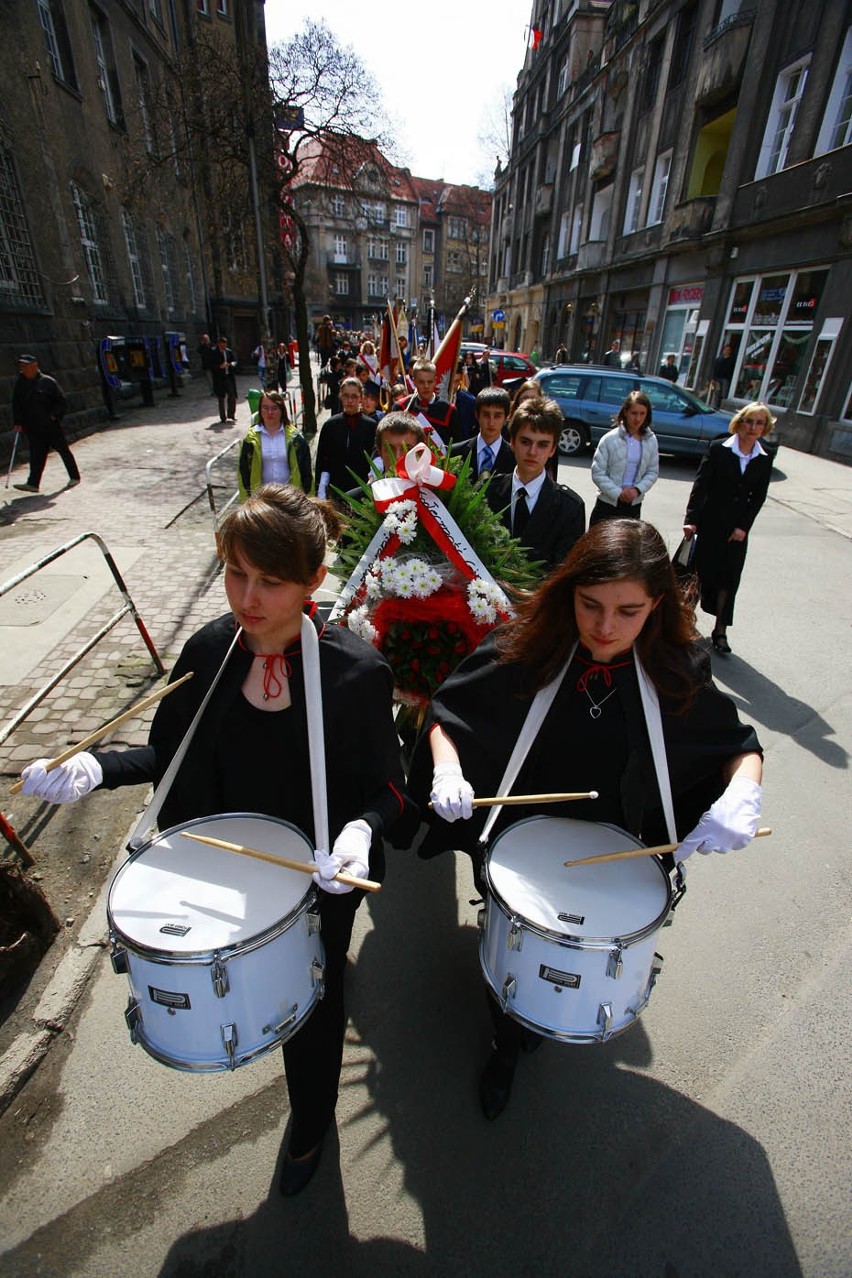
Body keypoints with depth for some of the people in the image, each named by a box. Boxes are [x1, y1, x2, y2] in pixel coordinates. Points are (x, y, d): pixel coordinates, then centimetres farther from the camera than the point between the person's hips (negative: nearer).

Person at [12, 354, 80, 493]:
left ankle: (75, 476, 22)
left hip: (51, 425, -4)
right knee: (37, 454, 1)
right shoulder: (20, 383, 8)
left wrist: (54, 416, -11)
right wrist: (17, 422, 4)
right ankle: (33, 483, -2)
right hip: (32, 427, 4)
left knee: (63, 450, 7)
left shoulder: (48, 382, -6)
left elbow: (62, 402, -3)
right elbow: (16, 404, 12)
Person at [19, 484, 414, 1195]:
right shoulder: (210, 650, -12)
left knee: (308, 1003, 21)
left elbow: (384, 784, -16)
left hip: (320, 877, -3)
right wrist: (97, 768, -16)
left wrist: (360, 830, -36)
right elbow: (177, 756, 0)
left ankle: (311, 1124, 56)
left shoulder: (356, 670, -25)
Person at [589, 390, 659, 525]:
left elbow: (653, 472, 5)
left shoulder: (651, 440, 1)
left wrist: (637, 489, -13)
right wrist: (618, 493, -18)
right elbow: (598, 473, -12)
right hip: (608, 503, -4)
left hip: (634, 505, 4)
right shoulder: (610, 439, -12)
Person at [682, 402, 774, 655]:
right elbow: (700, 485, -10)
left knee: (729, 577, 5)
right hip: (710, 523, -3)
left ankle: (720, 631, 13)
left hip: (737, 528, 3)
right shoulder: (718, 449, -6)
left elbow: (758, 497, 4)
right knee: (701, 572, 3)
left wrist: (744, 527, -7)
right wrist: (691, 519, -18)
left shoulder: (764, 460, 4)